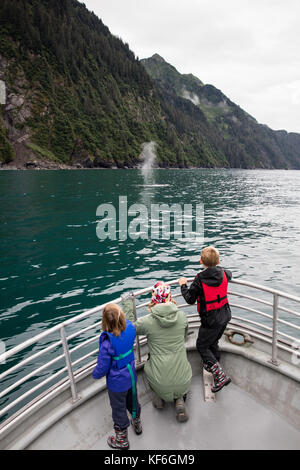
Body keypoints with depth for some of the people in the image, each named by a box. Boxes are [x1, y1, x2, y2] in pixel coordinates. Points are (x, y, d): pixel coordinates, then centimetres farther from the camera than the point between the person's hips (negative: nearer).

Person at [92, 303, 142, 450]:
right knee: (132, 401, 32)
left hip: (117, 383, -5)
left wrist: (95, 374, -4)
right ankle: (137, 424, 59)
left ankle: (122, 440, 46)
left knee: (119, 409, 21)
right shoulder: (130, 328, -23)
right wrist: (121, 313, 14)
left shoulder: (107, 343, -37)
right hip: (131, 377, 6)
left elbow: (102, 368, -23)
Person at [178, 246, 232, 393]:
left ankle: (220, 376, 3)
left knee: (202, 345, 10)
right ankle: (213, 364, 45)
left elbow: (190, 299, -13)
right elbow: (229, 275, 19)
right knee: (213, 342, 26)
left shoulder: (199, 280, -23)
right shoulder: (224, 273, -8)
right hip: (225, 316, 6)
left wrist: (183, 285, 2)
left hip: (211, 320, -6)